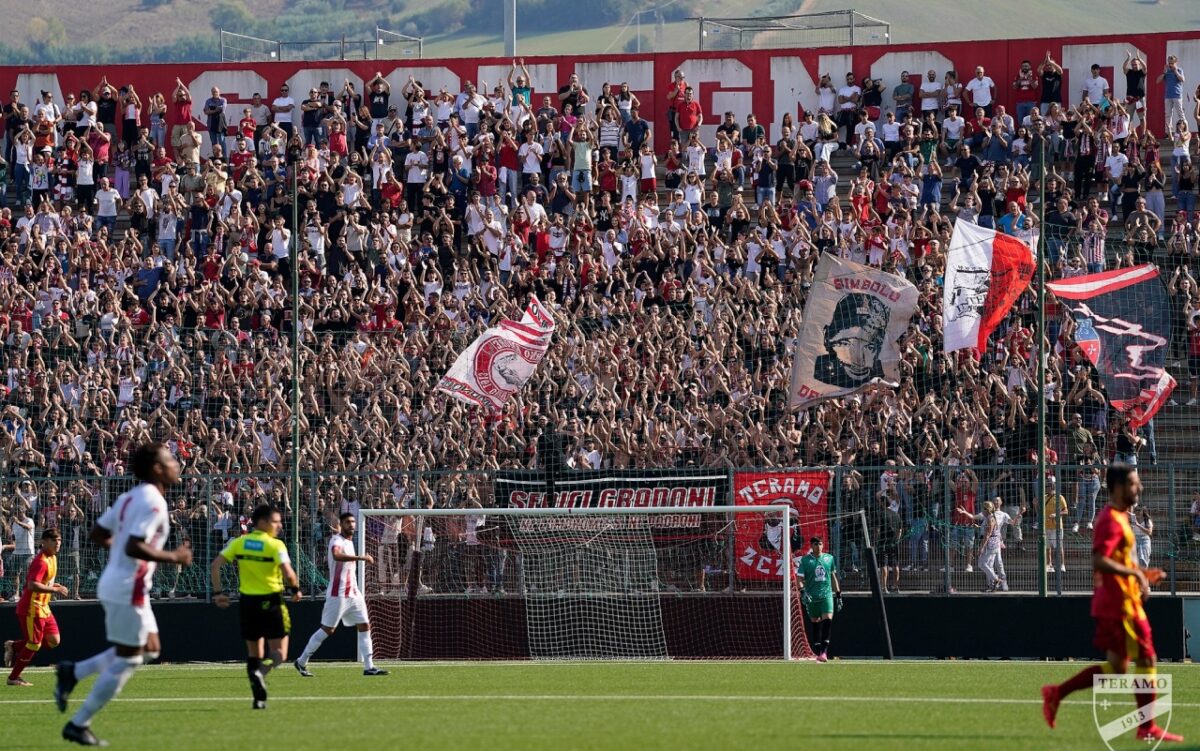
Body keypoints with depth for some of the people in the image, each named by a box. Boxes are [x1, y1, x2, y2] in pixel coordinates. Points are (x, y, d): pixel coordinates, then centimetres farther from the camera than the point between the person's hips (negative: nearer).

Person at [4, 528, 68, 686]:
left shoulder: (52, 558, 10)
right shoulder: (41, 562, -21)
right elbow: (33, 585, -32)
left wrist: (53, 585, 8)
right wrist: (54, 590, -30)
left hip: (43, 607, 9)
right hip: (32, 608, -9)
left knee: (53, 641, 6)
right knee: (34, 644, -4)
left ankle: (14, 647, 17)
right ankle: (13, 678, 9)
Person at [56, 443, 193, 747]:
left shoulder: (129, 498, 11)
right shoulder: (152, 502, -18)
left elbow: (98, 534, 15)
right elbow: (134, 548, -27)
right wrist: (173, 558, -18)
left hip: (115, 583, 10)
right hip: (128, 590, -10)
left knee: (149, 648, 18)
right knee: (127, 661, -1)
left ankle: (73, 672, 13)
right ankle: (78, 725, 3)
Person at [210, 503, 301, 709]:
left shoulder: (238, 543, 5)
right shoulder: (275, 545, -10)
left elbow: (215, 565, 0)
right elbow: (288, 573, -21)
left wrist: (217, 592, 4)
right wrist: (295, 589, -2)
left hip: (247, 601, 5)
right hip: (271, 601, -5)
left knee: (253, 652, 15)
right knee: (279, 652, 2)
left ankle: (259, 698, 11)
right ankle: (261, 671, -30)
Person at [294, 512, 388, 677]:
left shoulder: (350, 542, 15)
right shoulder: (337, 541, -15)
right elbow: (337, 555, -39)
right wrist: (361, 558, -44)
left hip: (353, 593, 9)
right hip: (338, 594, -9)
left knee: (365, 626, 1)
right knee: (327, 629, -3)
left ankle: (369, 667, 2)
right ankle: (301, 661, 8)